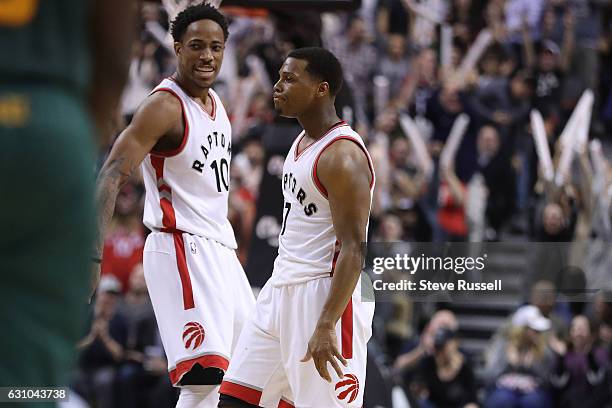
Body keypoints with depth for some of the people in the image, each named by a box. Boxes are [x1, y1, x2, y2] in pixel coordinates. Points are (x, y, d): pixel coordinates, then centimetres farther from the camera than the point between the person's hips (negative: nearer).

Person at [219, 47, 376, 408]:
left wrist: (326, 326, -27)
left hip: (324, 295, -10)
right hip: (282, 290, 10)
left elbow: (353, 250, -21)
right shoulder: (303, 142, 14)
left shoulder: (342, 156, -17)